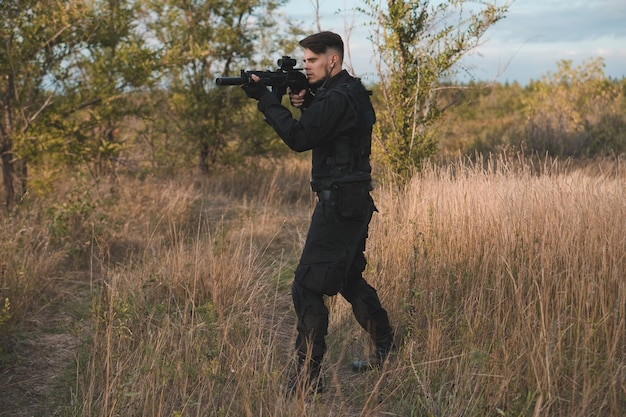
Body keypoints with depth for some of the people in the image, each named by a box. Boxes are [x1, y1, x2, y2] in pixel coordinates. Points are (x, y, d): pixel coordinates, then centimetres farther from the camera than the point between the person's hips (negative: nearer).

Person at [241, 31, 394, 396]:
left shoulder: (339, 97, -17)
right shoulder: (350, 91, 14)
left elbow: (300, 138, -22)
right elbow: (321, 128, 23)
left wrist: (264, 98, -16)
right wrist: (306, 102, 4)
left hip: (339, 203, -11)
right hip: (353, 201, 11)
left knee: (307, 287, -9)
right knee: (349, 278, 23)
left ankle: (309, 376, -6)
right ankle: (387, 350, 33)